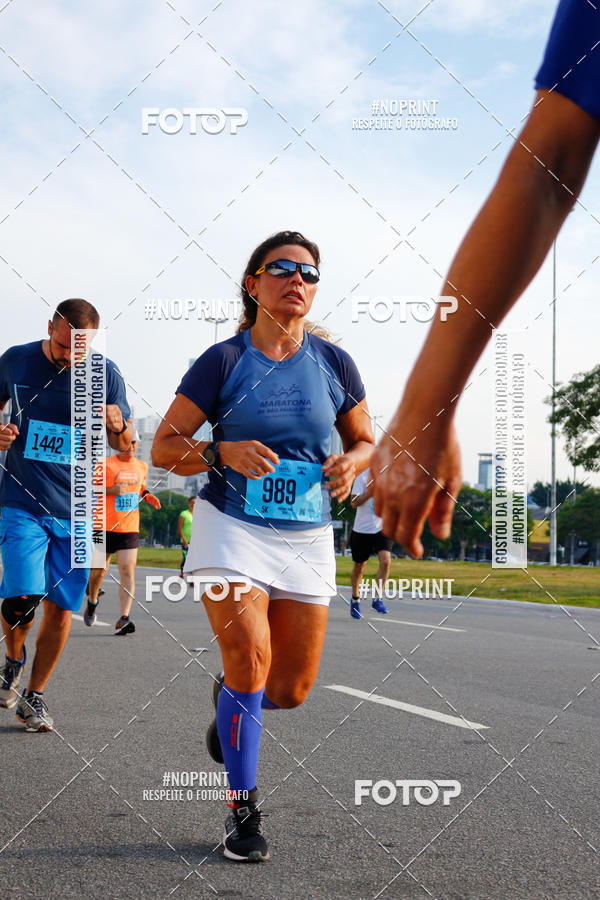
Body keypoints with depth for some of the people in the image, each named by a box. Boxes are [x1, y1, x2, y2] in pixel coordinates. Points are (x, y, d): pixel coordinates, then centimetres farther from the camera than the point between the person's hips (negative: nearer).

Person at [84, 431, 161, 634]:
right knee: (99, 570, 10)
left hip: (130, 529, 2)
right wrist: (112, 490, -21)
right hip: (105, 526, -2)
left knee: (128, 572, -12)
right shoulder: (106, 464, -5)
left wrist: (147, 495, 7)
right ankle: (92, 602, 41)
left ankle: (123, 619, -18)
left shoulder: (142, 466, 11)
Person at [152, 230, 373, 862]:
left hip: (307, 535, 3)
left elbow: (365, 440, 15)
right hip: (231, 526, -3)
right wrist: (224, 453, -21)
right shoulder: (223, 361, -4)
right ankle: (242, 809, 1)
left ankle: (229, 697, 41)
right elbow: (164, 446, -3)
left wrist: (350, 463, -9)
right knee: (251, 661, -17)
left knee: (292, 689, 4)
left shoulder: (333, 363, 3)